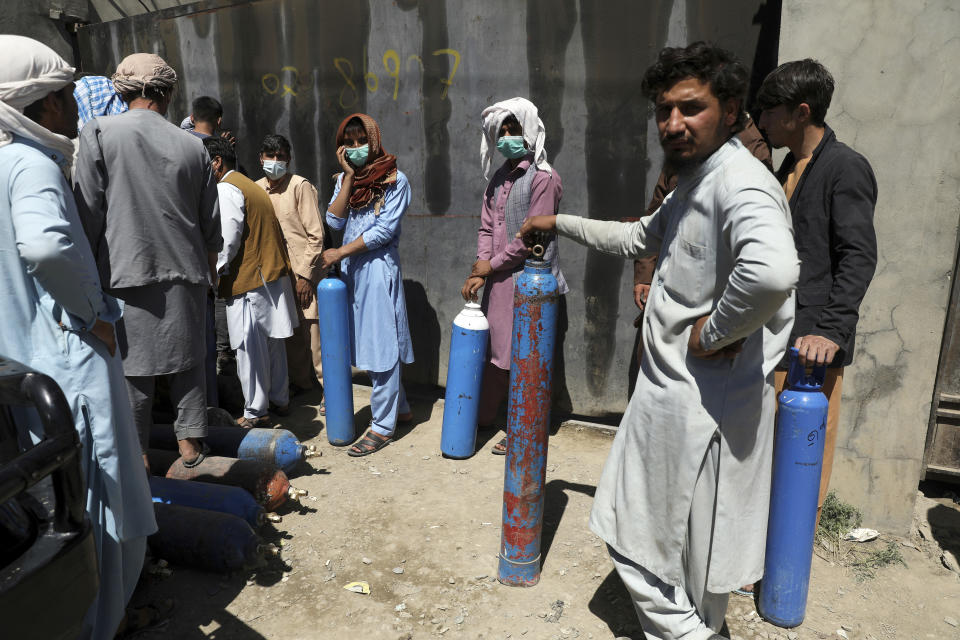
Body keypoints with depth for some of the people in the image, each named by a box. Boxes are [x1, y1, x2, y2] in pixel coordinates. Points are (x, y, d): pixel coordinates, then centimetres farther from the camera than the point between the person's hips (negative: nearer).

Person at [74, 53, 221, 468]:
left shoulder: (99, 133, -5)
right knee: (187, 360, 13)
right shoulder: (192, 146, 4)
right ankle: (190, 441, 21)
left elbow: (89, 213, -6)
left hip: (128, 271, -2)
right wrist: (209, 269, 22)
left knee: (133, 366, 6)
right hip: (186, 274, 3)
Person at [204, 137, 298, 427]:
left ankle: (255, 412, 7)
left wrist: (212, 273, -8)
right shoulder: (249, 185, 20)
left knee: (250, 346, -1)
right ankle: (279, 398, 29)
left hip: (248, 280, -9)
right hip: (274, 273, 9)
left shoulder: (225, 189, -9)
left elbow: (228, 238, -17)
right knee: (272, 342, 17)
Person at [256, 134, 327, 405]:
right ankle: (300, 380, 28)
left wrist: (304, 276, -13)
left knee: (314, 330, -5)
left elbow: (316, 235, -10)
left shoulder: (301, 186, -9)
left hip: (304, 271, -5)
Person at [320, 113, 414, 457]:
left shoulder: (395, 179, -5)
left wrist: (340, 252, -12)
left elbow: (385, 230, -13)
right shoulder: (344, 178, 13)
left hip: (379, 267, -6)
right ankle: (400, 408, 28)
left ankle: (383, 426, 5)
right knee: (367, 342, 12)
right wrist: (349, 176, -5)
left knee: (382, 344, -3)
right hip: (351, 268, 7)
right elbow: (334, 220, -1)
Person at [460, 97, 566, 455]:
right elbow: (487, 227, 11)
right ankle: (484, 416, 31)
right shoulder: (499, 178, 14)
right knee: (492, 348, 15)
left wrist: (490, 265, -8)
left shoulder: (543, 178, -11)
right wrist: (479, 272, -2)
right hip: (498, 278, 7)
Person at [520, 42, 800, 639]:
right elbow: (638, 238, 30)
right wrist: (560, 224, 31)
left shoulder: (740, 182, -21)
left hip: (704, 403, -10)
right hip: (670, 390, 10)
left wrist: (713, 332, -27)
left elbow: (773, 271, -43)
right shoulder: (693, 183, 13)